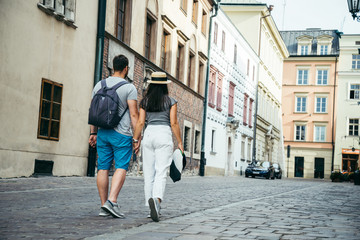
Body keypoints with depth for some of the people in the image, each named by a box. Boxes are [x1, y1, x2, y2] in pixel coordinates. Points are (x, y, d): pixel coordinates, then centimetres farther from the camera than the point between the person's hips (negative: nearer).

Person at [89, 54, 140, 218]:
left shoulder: (99, 85, 9)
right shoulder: (129, 88, -6)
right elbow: (134, 114, -9)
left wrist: (93, 133, 16)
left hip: (103, 133, 5)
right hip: (122, 134, -5)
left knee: (103, 168, 6)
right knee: (121, 167, -3)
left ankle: (103, 206, 8)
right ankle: (112, 201, -18)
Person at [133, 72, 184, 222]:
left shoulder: (145, 101, 9)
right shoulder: (171, 101, 1)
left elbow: (140, 122, 3)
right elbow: (174, 123, -3)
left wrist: (135, 139, 8)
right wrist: (179, 142, 3)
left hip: (149, 134, 3)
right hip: (164, 134, -3)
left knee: (149, 173, 7)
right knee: (161, 172, -9)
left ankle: (152, 207, 10)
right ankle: (156, 199, -34)